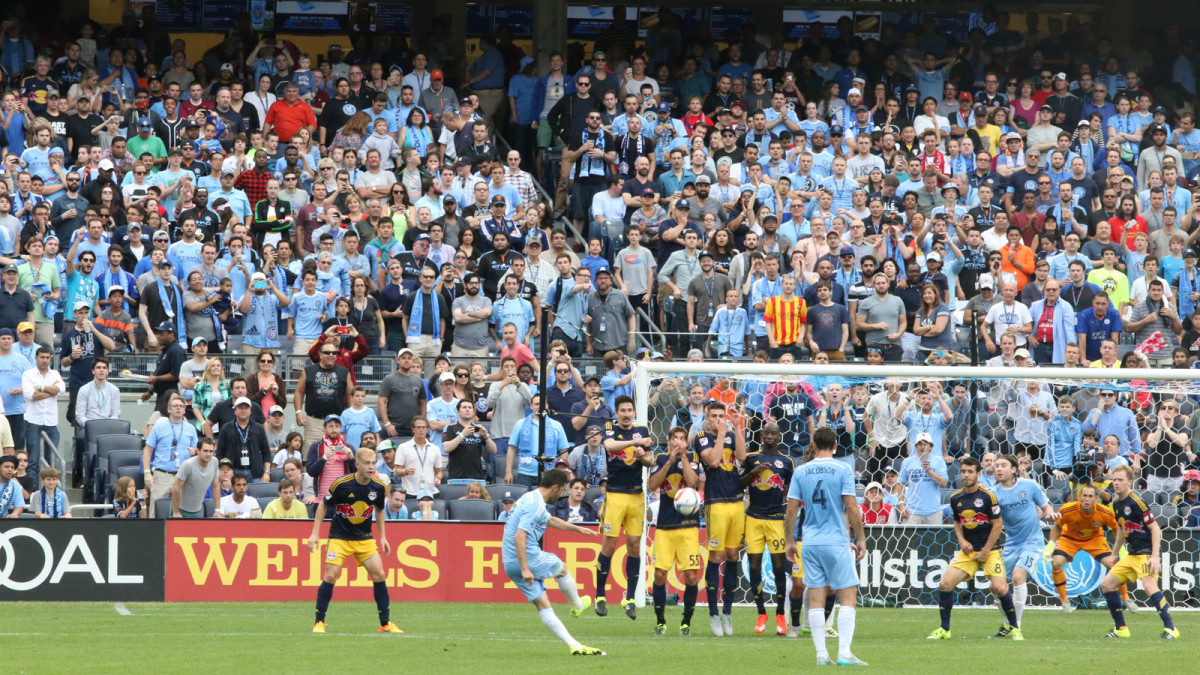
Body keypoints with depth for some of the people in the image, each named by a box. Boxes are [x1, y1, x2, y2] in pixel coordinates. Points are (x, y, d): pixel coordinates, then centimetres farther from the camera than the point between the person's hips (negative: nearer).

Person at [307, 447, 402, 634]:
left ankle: (385, 624, 4)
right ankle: (319, 622, 0)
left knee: (379, 574, -6)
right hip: (339, 537, -3)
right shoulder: (341, 484, -18)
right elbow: (323, 505, -4)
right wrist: (315, 533, -6)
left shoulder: (379, 487, -7)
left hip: (364, 538, 3)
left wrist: (383, 536, 10)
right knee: (330, 575, -14)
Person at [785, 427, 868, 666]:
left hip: (810, 543, 3)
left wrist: (790, 541, 15)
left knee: (816, 599, 6)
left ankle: (821, 654, 5)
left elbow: (791, 510, 5)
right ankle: (844, 652, -9)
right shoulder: (842, 470, -6)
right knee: (847, 597, 1)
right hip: (837, 541, -3)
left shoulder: (801, 472, 4)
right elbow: (851, 508, -8)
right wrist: (861, 539, 2)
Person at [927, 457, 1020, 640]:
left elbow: (998, 525, -7)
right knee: (945, 584, -10)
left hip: (989, 549, -4)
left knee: (1000, 588, -20)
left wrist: (985, 552, -9)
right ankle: (944, 630, 4)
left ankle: (1014, 628, 1)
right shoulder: (955, 498, 4)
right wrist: (962, 540, 1)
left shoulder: (987, 496, -10)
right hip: (967, 550, 4)